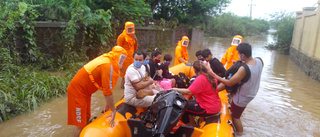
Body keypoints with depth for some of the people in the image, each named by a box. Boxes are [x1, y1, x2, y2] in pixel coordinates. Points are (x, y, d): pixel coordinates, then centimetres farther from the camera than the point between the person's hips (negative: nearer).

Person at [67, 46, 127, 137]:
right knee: (80, 124, -3)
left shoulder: (107, 60, 4)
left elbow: (107, 87, 9)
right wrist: (113, 111, -14)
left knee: (86, 119, 17)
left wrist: (108, 104, 13)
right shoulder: (108, 66, -24)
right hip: (77, 91, -10)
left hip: (84, 90, 10)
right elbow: (107, 92, -23)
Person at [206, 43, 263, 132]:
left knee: (235, 117, 15)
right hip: (251, 93, 8)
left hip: (242, 97, -8)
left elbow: (229, 83, -28)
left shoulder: (244, 69, -37)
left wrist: (214, 75, -23)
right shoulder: (259, 61, -14)